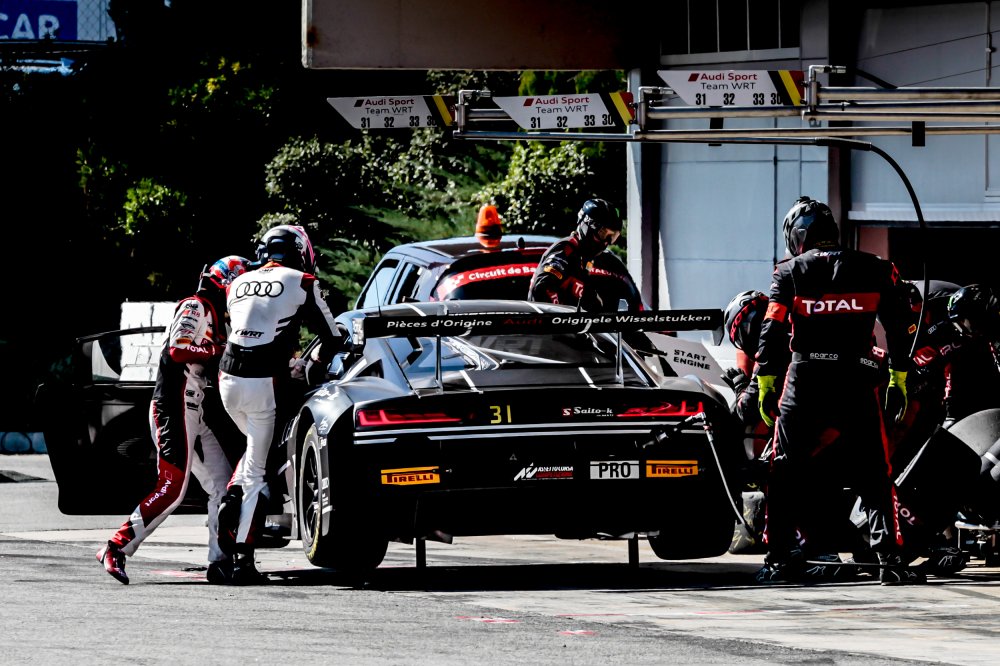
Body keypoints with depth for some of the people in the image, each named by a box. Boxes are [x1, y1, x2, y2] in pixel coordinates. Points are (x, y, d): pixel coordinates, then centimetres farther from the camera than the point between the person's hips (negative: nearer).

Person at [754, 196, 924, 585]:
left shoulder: (791, 272, 4)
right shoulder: (874, 270, 9)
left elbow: (772, 330, -2)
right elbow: (898, 327, 8)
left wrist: (765, 386, 2)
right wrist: (898, 381, 14)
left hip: (804, 381, -1)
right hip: (857, 380, 1)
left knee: (788, 473, 10)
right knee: (873, 476, 2)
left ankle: (779, 556, 9)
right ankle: (889, 557, -10)